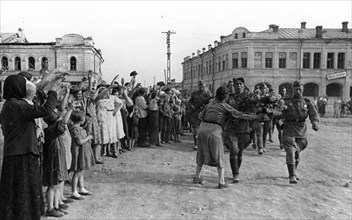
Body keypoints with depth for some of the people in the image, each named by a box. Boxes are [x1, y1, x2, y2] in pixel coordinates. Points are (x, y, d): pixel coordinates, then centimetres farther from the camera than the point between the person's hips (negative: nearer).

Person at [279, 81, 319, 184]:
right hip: (289, 131, -3)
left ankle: (294, 172, 34)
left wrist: (315, 123, -24)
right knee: (290, 153, -13)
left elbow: (314, 114, -5)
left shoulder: (307, 103, 7)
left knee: (297, 153, 14)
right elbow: (281, 115, -4)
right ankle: (292, 176, -12)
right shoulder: (287, 102, 0)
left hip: (302, 132, 3)